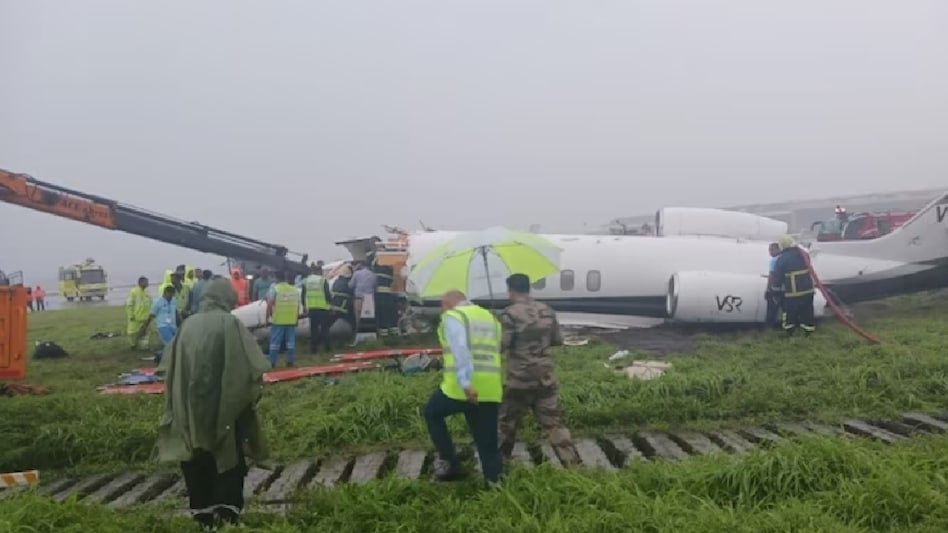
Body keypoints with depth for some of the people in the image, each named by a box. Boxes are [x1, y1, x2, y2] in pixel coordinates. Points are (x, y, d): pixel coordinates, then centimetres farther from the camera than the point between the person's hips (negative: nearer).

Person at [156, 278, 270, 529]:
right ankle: (226, 509, 4)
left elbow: (168, 369, 10)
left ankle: (202, 510, 18)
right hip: (224, 406, -4)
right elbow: (252, 367, -14)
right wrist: (250, 394, 3)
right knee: (229, 457, 7)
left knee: (197, 458, 14)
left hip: (190, 407, 4)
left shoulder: (188, 325, 3)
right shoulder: (230, 324, -10)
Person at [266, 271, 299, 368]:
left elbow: (270, 304, -10)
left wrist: (267, 317, -3)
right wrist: (297, 318, 21)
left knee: (275, 342, 3)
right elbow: (298, 305, 13)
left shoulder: (274, 288, -5)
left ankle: (272, 363, 3)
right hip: (291, 320, 3)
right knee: (291, 342, 11)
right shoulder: (294, 289, 9)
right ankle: (290, 361, 13)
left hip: (278, 320, -3)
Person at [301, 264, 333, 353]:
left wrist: (304, 305, 22)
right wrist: (330, 303, 2)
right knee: (324, 328, 5)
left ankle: (313, 348, 10)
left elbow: (302, 295, 13)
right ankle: (327, 347, 5)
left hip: (311, 308, 4)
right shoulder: (323, 280, -8)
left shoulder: (306, 281, 8)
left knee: (313, 329, 11)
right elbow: (327, 294, -11)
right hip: (323, 308, -4)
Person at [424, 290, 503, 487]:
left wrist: (466, 384, -24)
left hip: (462, 387, -5)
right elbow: (495, 353, 19)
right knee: (488, 444, 12)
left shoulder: (453, 316, -1)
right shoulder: (491, 318, 22)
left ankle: (450, 463, 17)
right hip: (491, 389, 6)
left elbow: (460, 351, -17)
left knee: (432, 413, 21)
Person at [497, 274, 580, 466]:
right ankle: (573, 464, 3)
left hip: (519, 379, -4)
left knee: (507, 422, 13)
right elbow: (558, 340, 12)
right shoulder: (547, 310, 5)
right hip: (545, 377, 4)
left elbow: (501, 346, -15)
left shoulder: (510, 313, -13)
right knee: (554, 423, 7)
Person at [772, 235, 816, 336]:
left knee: (790, 311, 6)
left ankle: (789, 331, 10)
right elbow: (808, 269, 20)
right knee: (807, 311, 12)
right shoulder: (803, 253, 10)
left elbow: (777, 276, -7)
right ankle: (808, 331, 15)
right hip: (808, 288, 6)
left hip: (793, 291, -6)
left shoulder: (782, 258, -10)